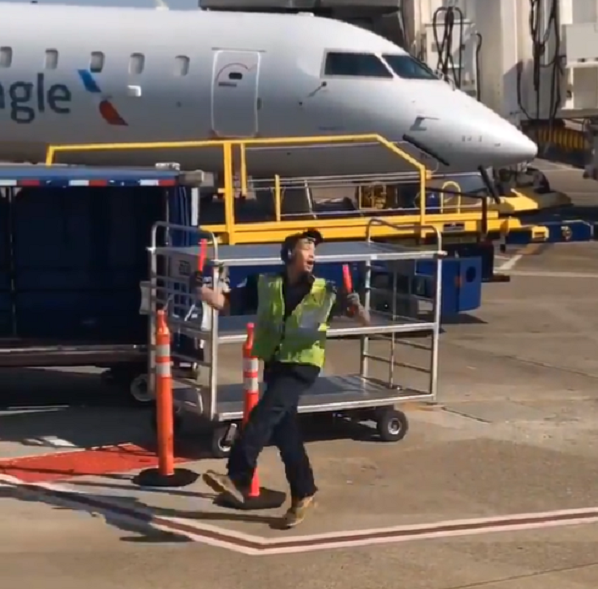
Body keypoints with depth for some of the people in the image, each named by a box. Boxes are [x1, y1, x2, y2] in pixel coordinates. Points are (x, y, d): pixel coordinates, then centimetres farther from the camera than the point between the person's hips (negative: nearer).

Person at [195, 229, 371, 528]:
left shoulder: (325, 291, -3)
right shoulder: (265, 285, 3)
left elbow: (365, 320, -1)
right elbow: (224, 301, 0)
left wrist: (356, 307, -22)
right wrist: (199, 288, -16)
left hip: (302, 366, -4)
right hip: (274, 365, 4)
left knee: (264, 414, -24)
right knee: (285, 432, 11)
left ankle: (237, 478, -27)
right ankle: (304, 493, 27)